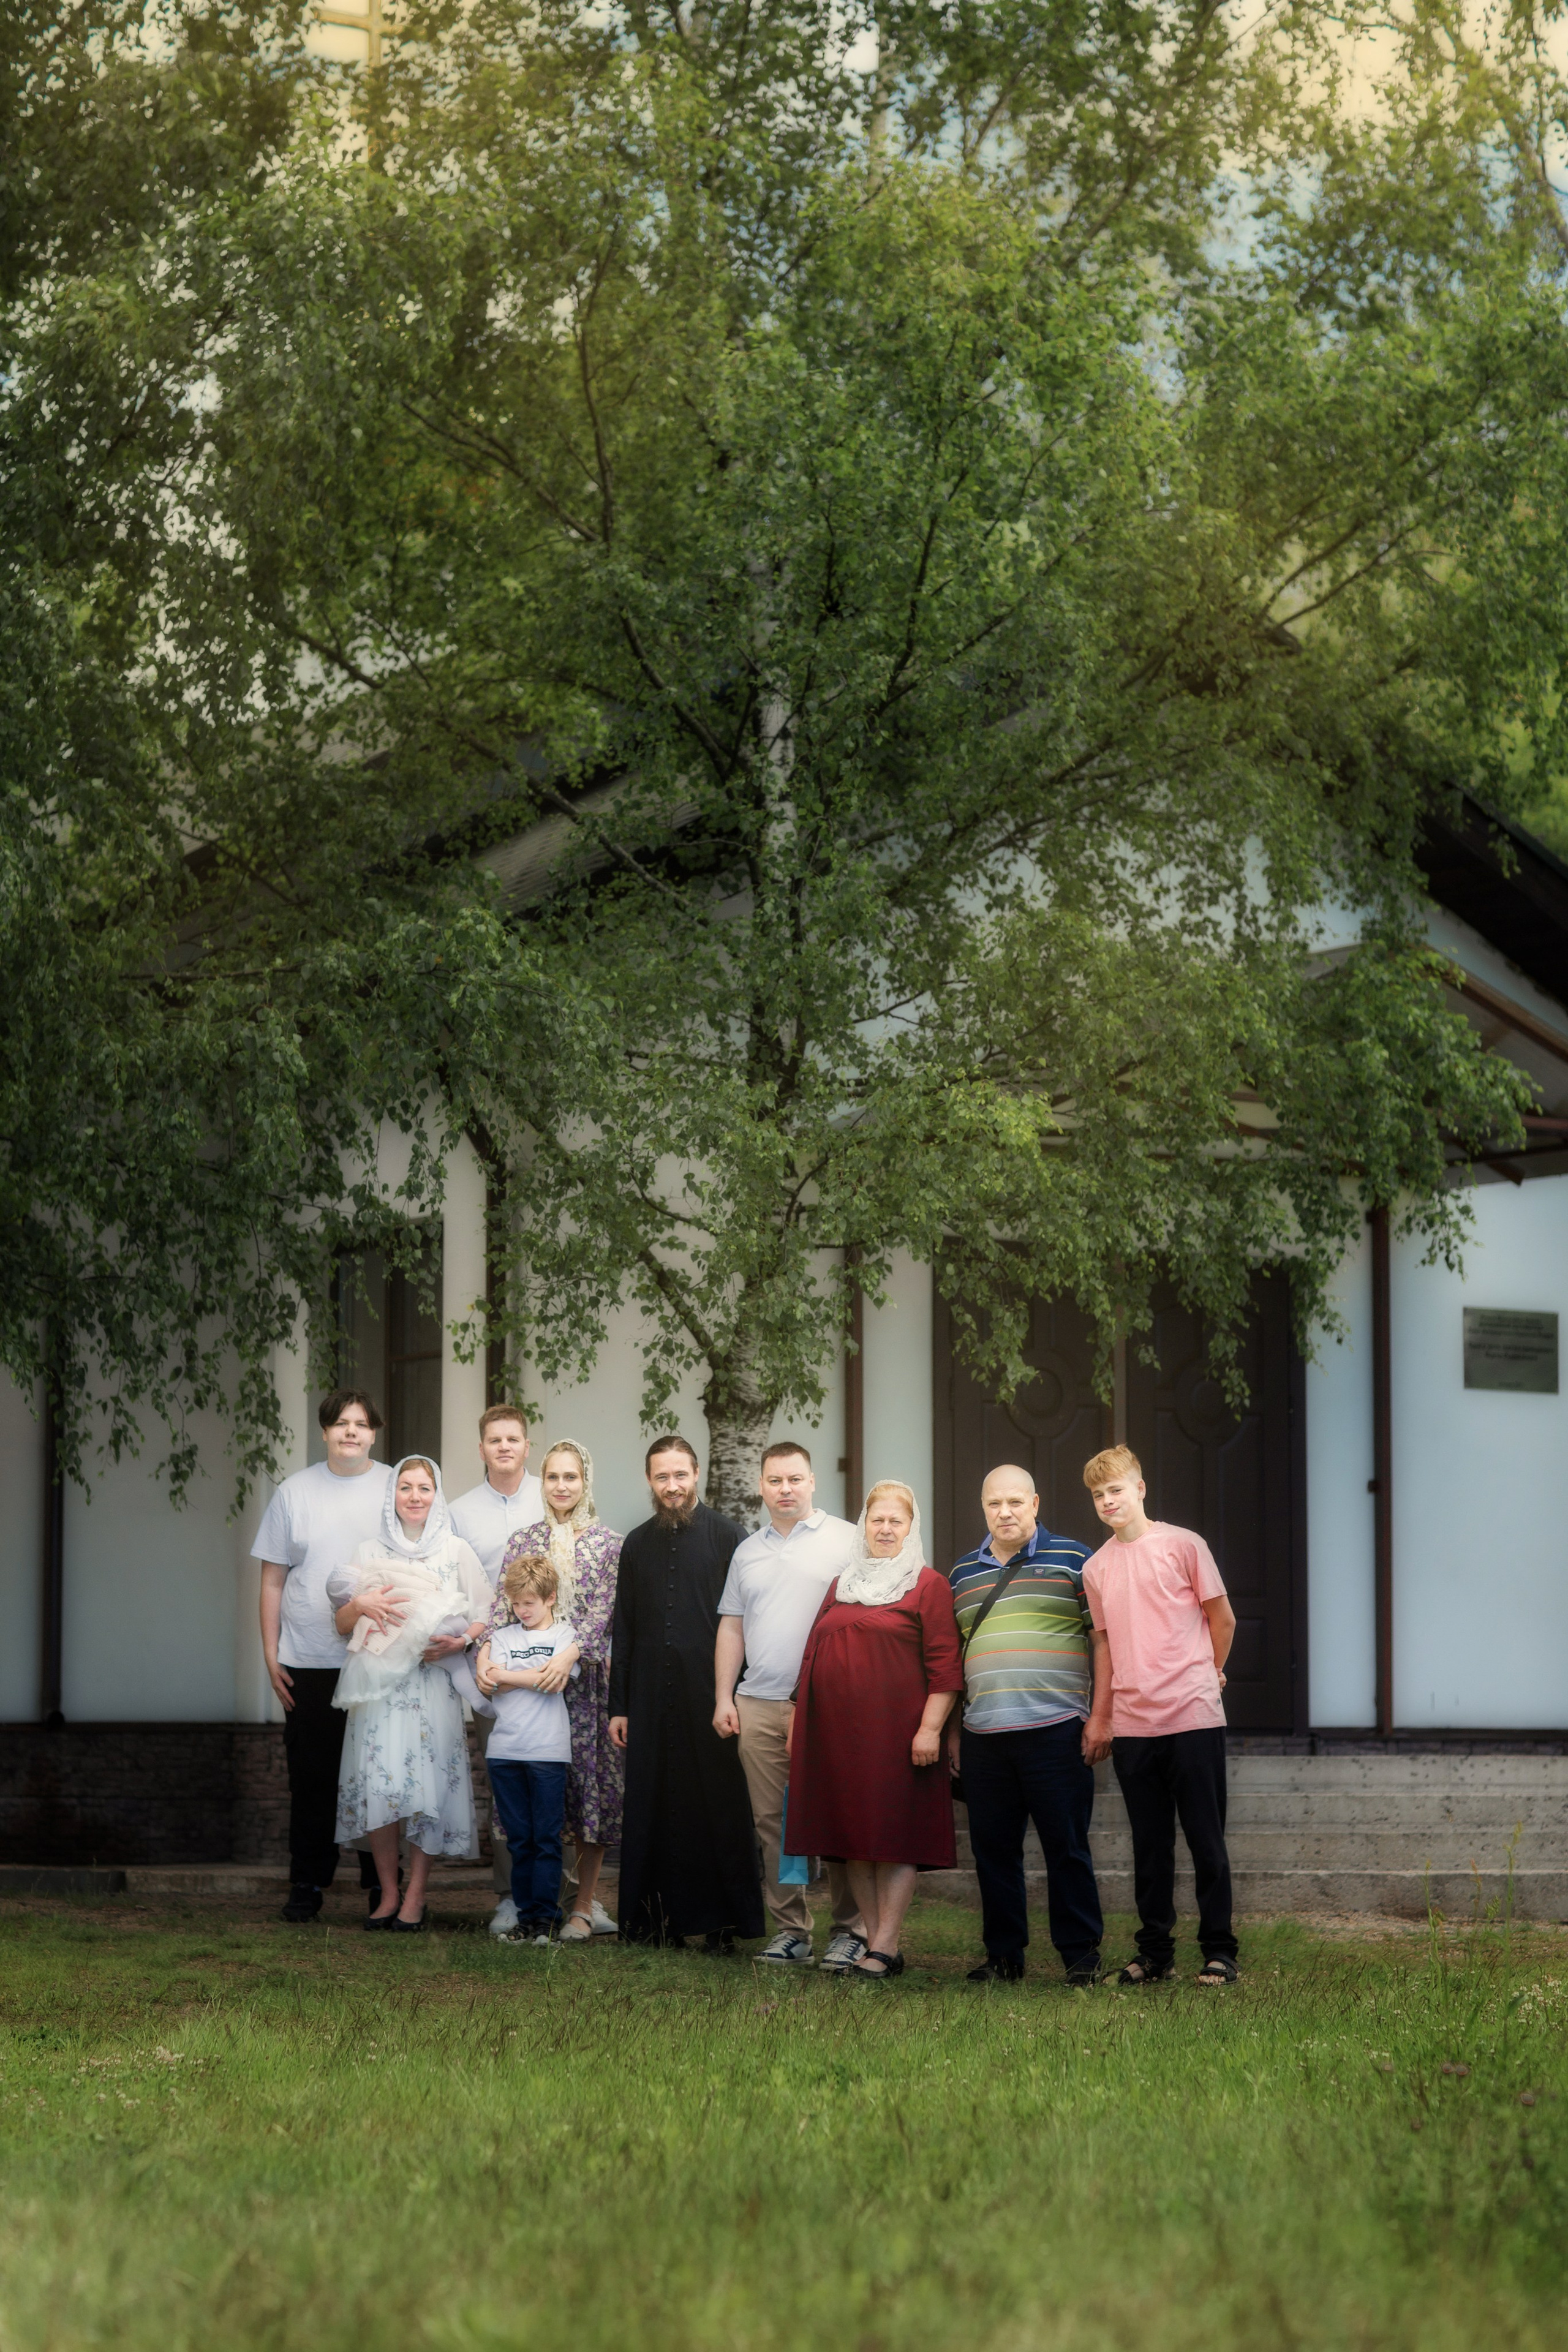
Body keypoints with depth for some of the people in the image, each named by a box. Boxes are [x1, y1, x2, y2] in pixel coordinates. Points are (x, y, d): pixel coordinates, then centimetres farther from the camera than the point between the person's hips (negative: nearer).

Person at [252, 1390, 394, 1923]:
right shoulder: (295, 1493, 6)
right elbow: (273, 1580, 8)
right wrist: (271, 1655, 3)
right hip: (309, 1664, 1)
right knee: (311, 1779, 3)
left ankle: (384, 1885, 11)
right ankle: (307, 1884, 11)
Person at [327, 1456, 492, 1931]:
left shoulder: (457, 1552, 9)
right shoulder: (370, 1553, 14)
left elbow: (484, 1616, 7)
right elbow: (342, 1624, 13)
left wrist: (461, 1642, -11)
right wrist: (361, 1604, -7)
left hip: (434, 1681, -1)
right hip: (378, 1684, 1)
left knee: (427, 1785, -8)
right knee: (378, 1785, -8)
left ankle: (415, 1896, 0)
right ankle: (388, 1893, 2)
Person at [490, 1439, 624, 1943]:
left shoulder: (607, 1543, 2)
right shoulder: (524, 1541, 11)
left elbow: (602, 1612, -7)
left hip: (587, 1679, -2)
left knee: (592, 1784, -3)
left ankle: (585, 1905, 2)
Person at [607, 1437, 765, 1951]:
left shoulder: (728, 1537, 1)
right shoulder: (637, 1545, 14)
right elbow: (623, 1628, 16)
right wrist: (618, 1705, 11)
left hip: (711, 1696, -4)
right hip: (651, 1700, 4)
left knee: (719, 1806, -2)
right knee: (653, 1807, 3)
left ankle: (723, 1922, 3)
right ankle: (660, 1920, 9)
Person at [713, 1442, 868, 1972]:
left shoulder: (845, 1541, 2)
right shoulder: (748, 1552, 18)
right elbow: (732, 1628, 19)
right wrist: (724, 1698, 11)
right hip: (759, 1708, 5)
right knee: (773, 1823, 3)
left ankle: (850, 1930, -1)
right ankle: (789, 1929, 8)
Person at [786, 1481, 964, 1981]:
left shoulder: (928, 1585, 1)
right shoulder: (840, 1587, 19)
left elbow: (944, 1664, -6)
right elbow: (813, 1656, 22)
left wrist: (930, 1727, -14)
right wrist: (800, 1724, 18)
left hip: (896, 1732, -6)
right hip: (839, 1733, 6)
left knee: (895, 1836, -5)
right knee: (855, 1839, 5)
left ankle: (885, 1948, -6)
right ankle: (874, 1939, 10)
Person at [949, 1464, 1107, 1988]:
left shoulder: (1073, 1560, 3)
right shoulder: (964, 1572, 16)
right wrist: (952, 1728, 15)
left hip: (1055, 1729, -4)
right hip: (983, 1737, 4)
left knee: (1066, 1847, -2)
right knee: (993, 1851, 6)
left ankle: (1081, 1957, 5)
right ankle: (1003, 1956, 14)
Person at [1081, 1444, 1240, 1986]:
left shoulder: (1182, 1546, -3)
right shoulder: (1097, 1568, 10)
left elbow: (1222, 1620, 5)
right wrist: (1100, 1717, 14)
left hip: (1193, 1717, -4)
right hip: (1132, 1723, 4)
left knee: (1205, 1839, 0)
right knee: (1149, 1844, 8)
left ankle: (1218, 1951, 6)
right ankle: (1154, 1953, 14)